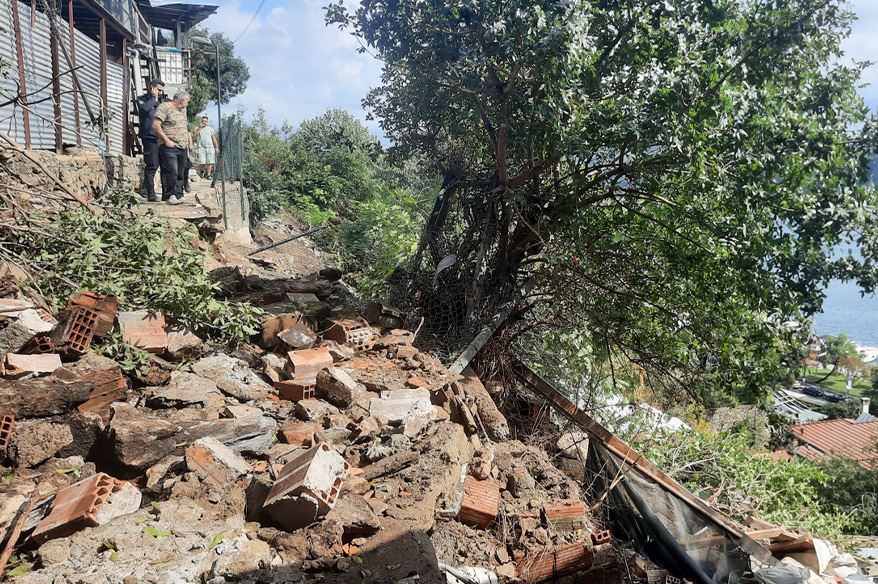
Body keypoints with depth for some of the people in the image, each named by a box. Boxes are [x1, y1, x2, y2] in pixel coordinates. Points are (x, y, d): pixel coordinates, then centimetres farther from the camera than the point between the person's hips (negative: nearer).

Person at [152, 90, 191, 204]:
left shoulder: (182, 111, 21)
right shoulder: (164, 107, -6)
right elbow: (155, 125, -14)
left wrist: (187, 141, 18)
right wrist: (167, 140, -15)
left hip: (182, 148, 8)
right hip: (170, 148, -8)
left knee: (180, 173, 7)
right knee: (171, 172, -14)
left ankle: (178, 195, 13)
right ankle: (169, 195, -8)